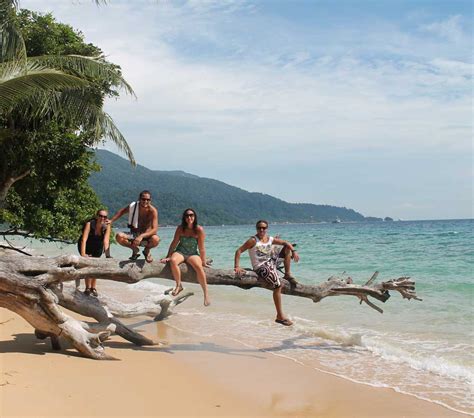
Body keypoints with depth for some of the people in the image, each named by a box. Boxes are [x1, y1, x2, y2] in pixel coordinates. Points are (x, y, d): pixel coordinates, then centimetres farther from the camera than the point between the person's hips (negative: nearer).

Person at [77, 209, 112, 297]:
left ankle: (93, 288, 23)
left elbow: (106, 241, -32)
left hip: (97, 248, 3)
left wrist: (107, 255, -44)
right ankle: (88, 288, 0)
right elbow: (84, 239, -40)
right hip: (86, 247, -3)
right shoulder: (89, 224, -33)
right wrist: (83, 254, -51)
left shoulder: (107, 226, -26)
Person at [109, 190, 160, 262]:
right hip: (133, 236, 3)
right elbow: (122, 211, 13)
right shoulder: (133, 206, -10)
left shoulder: (153, 211, -19)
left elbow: (155, 229, -27)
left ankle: (147, 250, 3)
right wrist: (111, 221, 8)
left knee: (156, 239, -37)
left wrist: (142, 236, -40)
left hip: (146, 237, -2)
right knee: (119, 236, -27)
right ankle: (135, 249, 4)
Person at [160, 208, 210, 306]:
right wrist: (168, 257, 0)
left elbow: (201, 248, -8)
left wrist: (203, 262, -6)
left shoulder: (199, 230, -9)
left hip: (193, 254, -1)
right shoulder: (180, 228, -3)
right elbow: (174, 243, 1)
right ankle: (178, 285, -15)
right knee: (173, 261, -34)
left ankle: (206, 294, -25)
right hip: (180, 252, 2)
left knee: (199, 267, -33)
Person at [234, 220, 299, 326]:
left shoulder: (270, 239, 6)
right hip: (261, 267, -7)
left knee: (288, 248, 6)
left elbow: (286, 243, 9)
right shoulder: (253, 240, -12)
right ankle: (280, 316, -17)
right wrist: (237, 267, -27)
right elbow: (239, 251, -17)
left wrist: (294, 251, -10)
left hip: (271, 262, 7)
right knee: (277, 285, -22)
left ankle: (287, 274, 10)